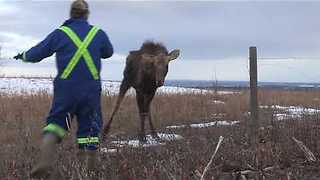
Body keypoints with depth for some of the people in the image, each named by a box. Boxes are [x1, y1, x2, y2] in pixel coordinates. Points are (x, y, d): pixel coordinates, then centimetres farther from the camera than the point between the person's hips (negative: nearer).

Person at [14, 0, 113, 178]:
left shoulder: (60, 33, 0)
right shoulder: (98, 33, 4)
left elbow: (37, 53, 7)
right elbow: (108, 52, 21)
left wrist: (23, 56, 27)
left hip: (66, 88, -1)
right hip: (91, 89, 1)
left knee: (56, 122, 9)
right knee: (90, 128, 11)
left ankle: (45, 160, -13)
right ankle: (91, 168, 16)